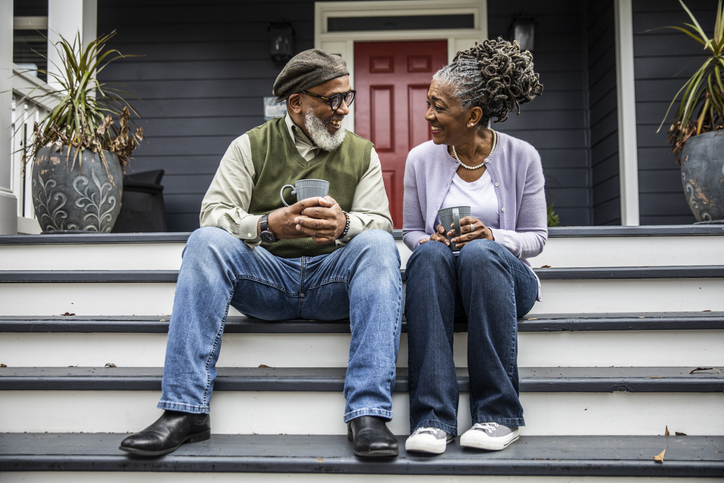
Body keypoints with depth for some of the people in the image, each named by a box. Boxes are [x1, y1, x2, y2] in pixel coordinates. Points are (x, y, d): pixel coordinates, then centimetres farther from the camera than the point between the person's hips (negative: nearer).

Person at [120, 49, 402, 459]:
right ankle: (185, 410, -28)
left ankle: (368, 413, -34)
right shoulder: (251, 146, 8)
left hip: (331, 279, 1)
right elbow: (213, 213, -5)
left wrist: (344, 224, -25)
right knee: (206, 241, -27)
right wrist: (267, 225, -26)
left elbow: (380, 223, 0)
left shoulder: (362, 154, 12)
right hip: (264, 278, 0)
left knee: (379, 245, -29)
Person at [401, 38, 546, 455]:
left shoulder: (521, 157, -1)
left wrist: (493, 237, -18)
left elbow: (536, 237, 3)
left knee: (479, 252, -37)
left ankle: (499, 414, -28)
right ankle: (433, 418, -36)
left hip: (504, 279, -1)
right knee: (430, 254, -34)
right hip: (440, 280, 2)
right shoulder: (421, 159, 4)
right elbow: (411, 231, 13)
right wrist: (428, 241, -12)